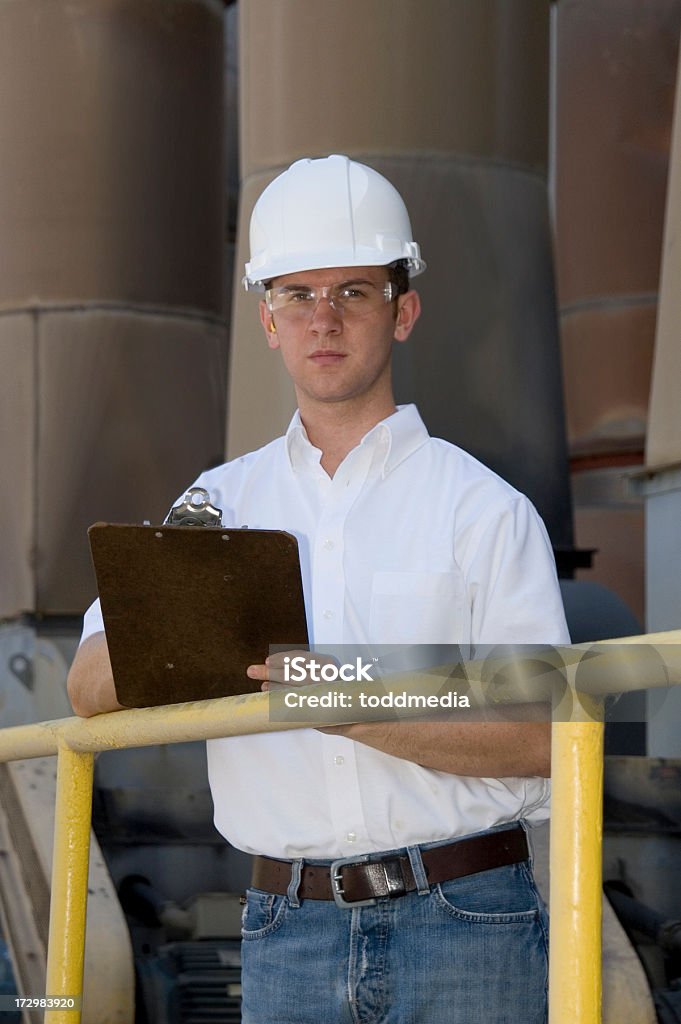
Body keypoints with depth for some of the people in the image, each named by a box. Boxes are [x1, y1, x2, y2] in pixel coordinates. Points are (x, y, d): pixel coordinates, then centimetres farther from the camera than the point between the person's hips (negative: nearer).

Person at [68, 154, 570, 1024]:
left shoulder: (482, 507, 1)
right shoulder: (223, 501, 12)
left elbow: (539, 734, -6)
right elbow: (89, 688, 6)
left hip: (462, 925, -3)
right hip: (289, 928, 3)